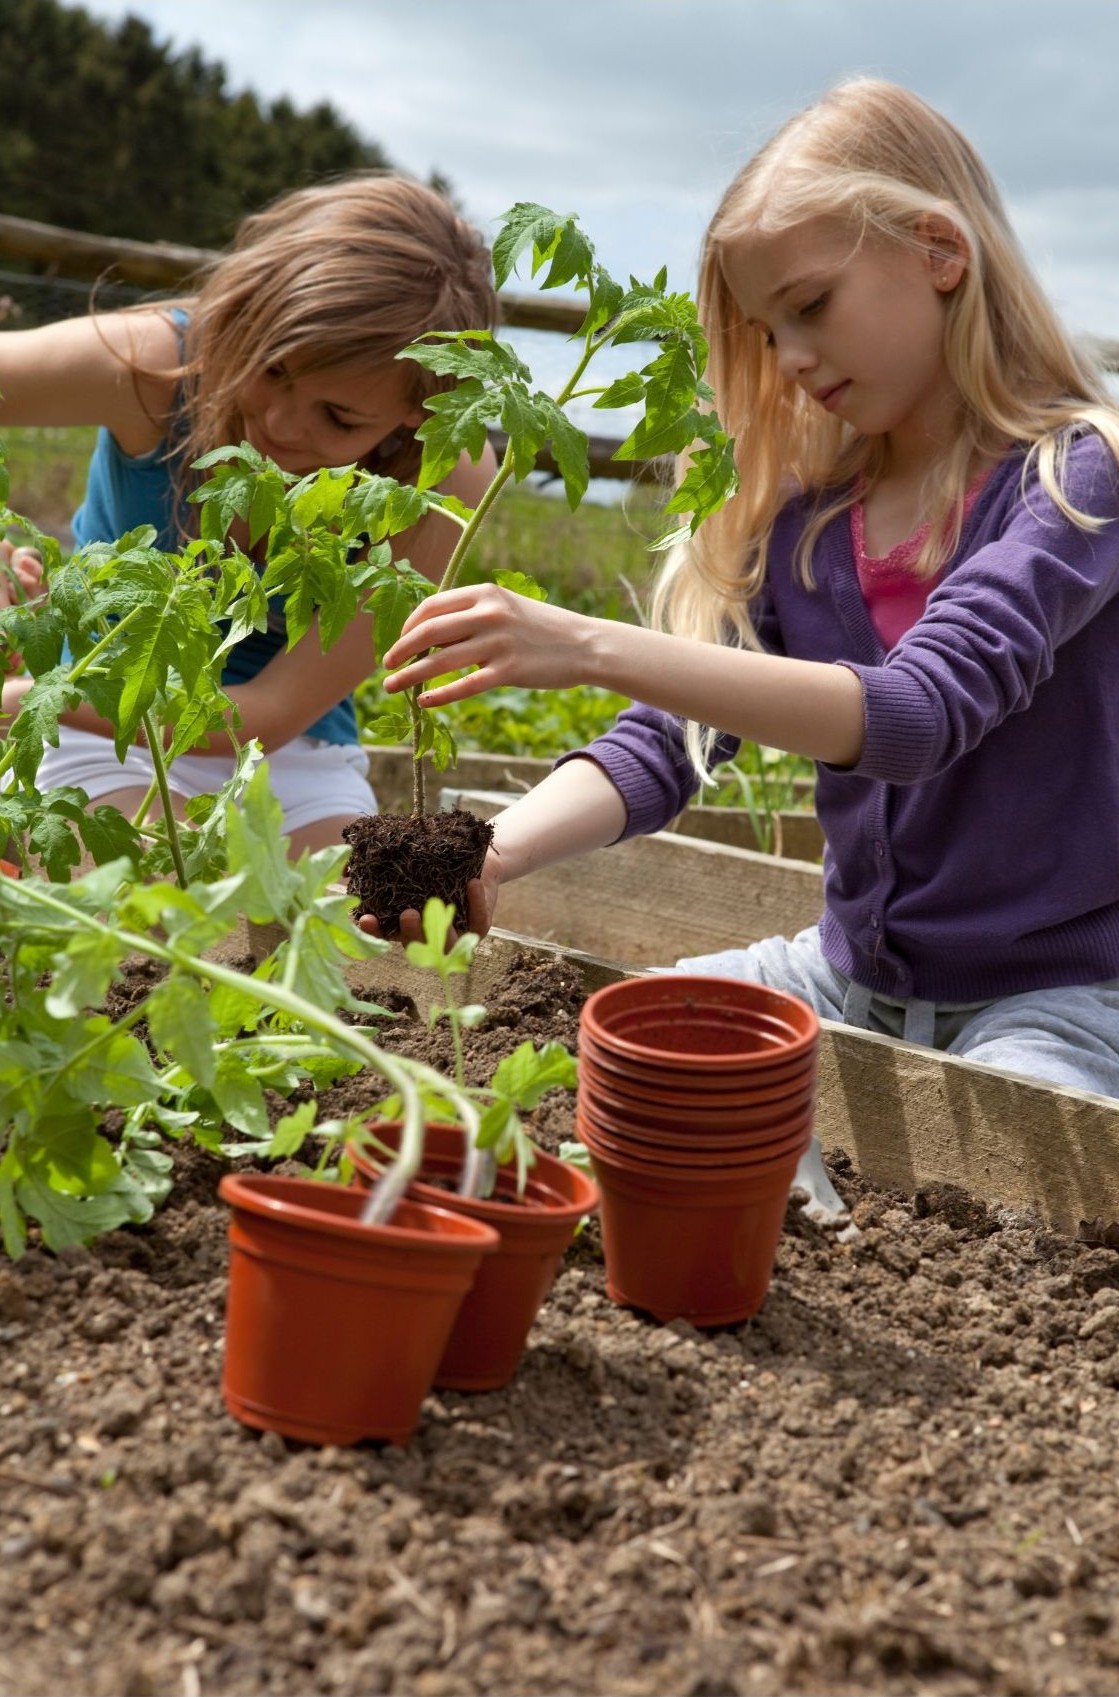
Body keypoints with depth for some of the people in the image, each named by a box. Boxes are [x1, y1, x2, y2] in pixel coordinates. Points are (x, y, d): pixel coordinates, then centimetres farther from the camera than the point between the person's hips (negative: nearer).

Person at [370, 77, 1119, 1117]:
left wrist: (594, 649, -38)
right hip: (852, 973, 5)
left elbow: (919, 712, -29)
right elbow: (665, 744, -5)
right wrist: (498, 853, -25)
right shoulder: (802, 508, 4)